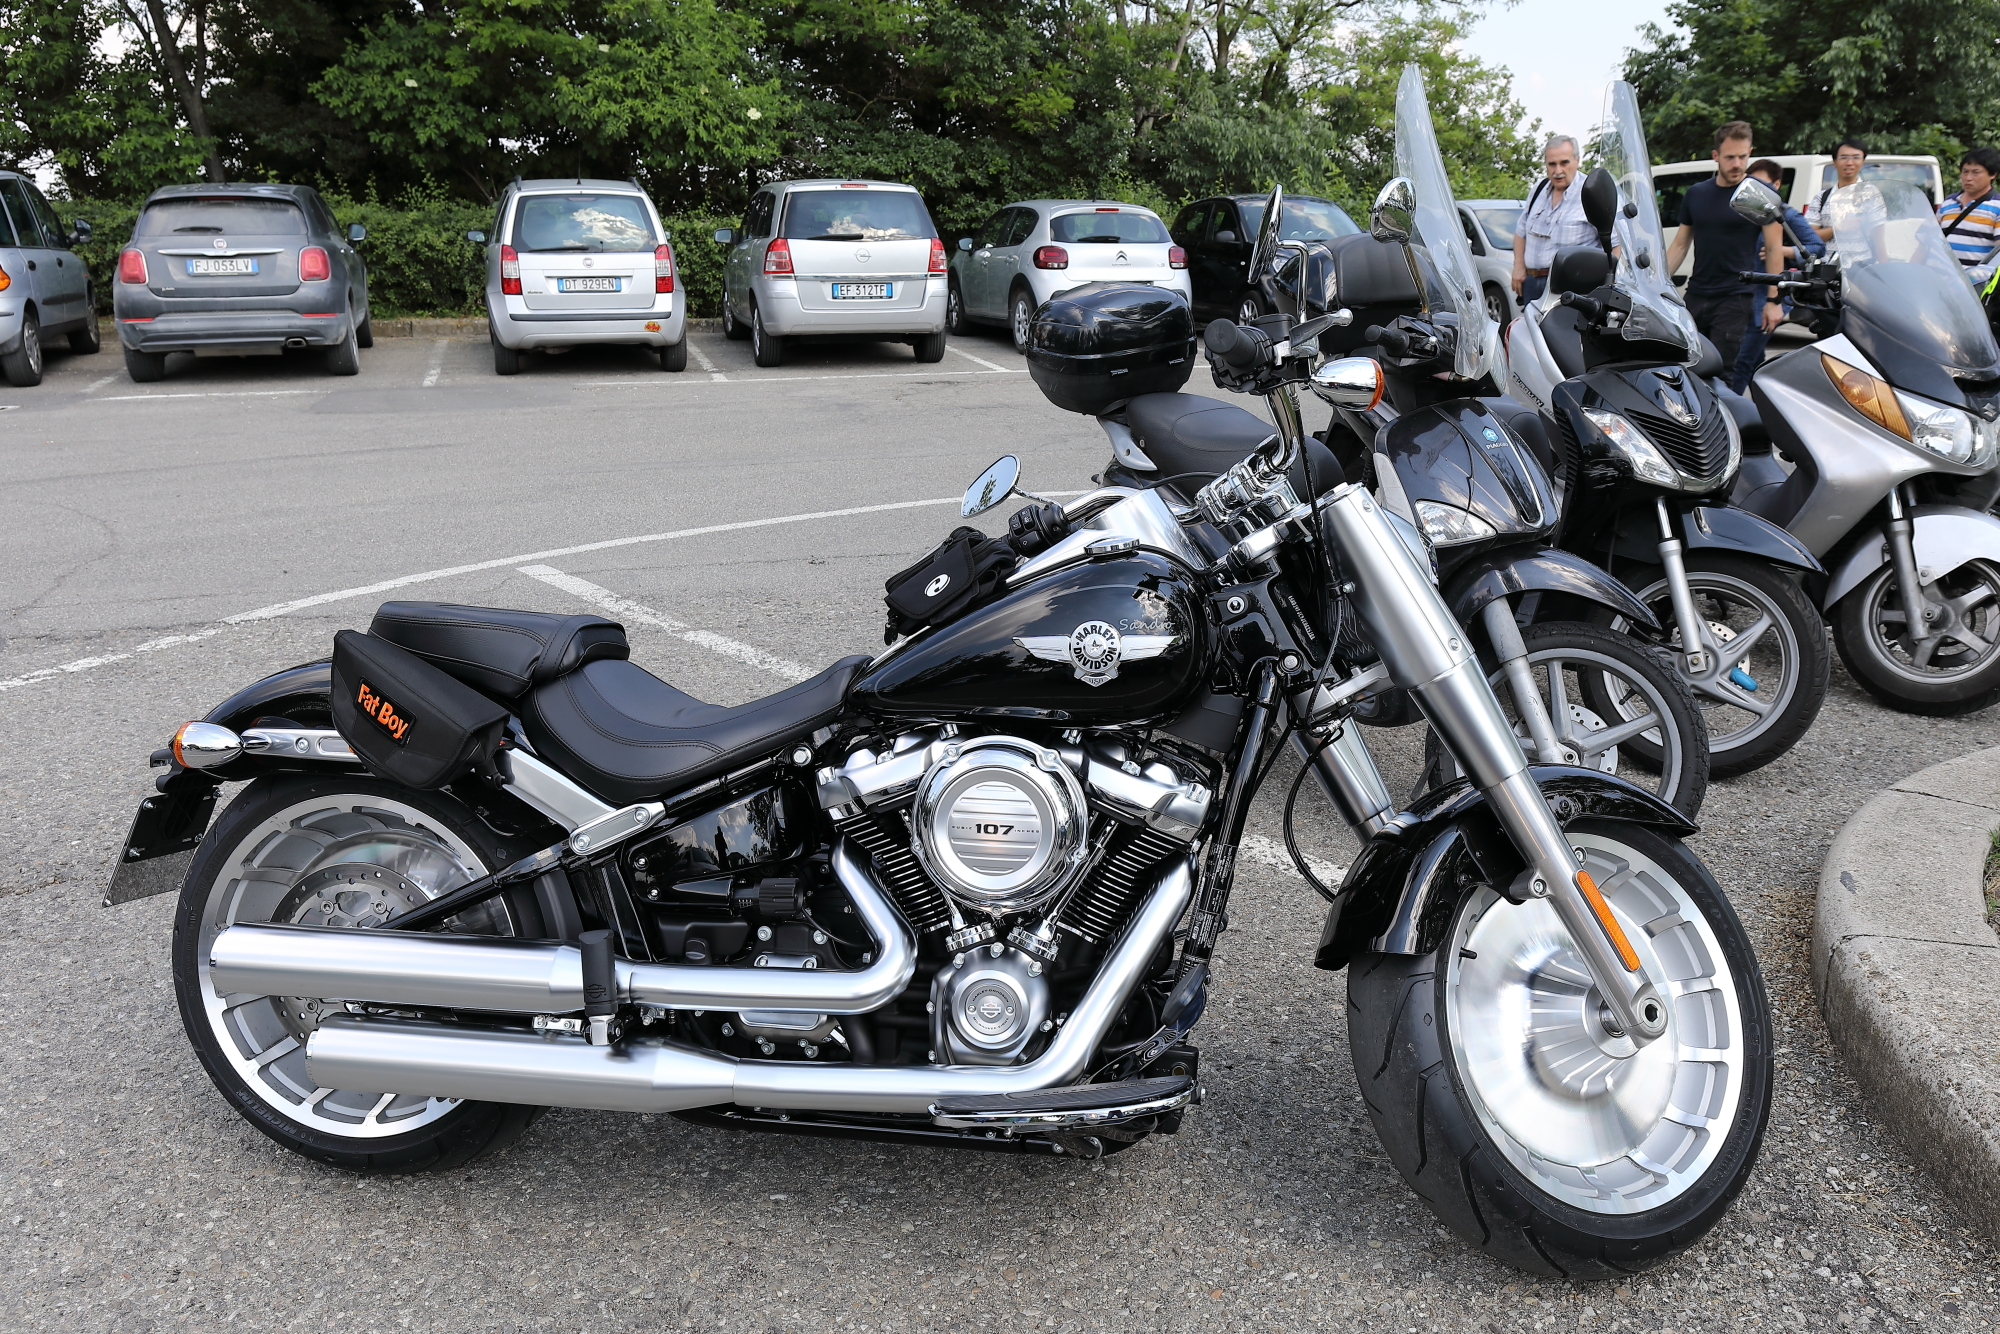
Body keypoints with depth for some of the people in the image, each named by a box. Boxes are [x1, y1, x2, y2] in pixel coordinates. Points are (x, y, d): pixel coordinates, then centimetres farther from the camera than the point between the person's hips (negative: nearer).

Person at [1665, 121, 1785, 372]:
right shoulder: (1695, 194, 12)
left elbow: (1774, 249, -2)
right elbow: (1680, 244, 17)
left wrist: (1773, 299, -8)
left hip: (1736, 298, -5)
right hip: (1696, 295, 5)